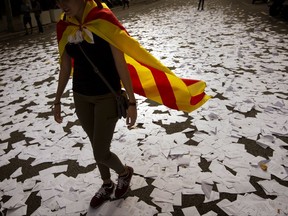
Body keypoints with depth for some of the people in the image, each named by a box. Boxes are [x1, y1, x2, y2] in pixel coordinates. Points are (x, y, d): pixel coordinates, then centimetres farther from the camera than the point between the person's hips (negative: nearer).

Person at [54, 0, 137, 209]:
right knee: (97, 147, 18)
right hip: (81, 97, 5)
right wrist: (57, 100, 14)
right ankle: (107, 184, 43)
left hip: (107, 96, -5)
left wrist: (132, 102, -15)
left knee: (101, 153, 0)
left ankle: (125, 172, 34)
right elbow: (65, 68, 8)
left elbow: (121, 65, -16)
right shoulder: (65, 27, 0)